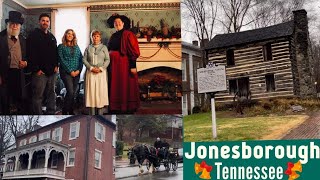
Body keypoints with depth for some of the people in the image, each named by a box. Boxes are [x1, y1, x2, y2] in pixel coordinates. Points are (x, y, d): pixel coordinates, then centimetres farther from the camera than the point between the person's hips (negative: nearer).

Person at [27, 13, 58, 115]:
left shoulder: (52, 37, 17)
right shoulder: (33, 36, -4)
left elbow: (55, 52, 22)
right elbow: (30, 54, -12)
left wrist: (56, 65, 9)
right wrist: (36, 69, -15)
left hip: (52, 72, 7)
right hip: (40, 72, -7)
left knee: (51, 94, 12)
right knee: (38, 96, -3)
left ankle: (51, 113, 22)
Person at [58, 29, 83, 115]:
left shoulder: (76, 47, 15)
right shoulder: (61, 46, 3)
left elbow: (81, 59, 10)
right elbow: (62, 60, -5)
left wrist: (78, 70, -5)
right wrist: (70, 71, -11)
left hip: (76, 73, 4)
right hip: (66, 72, -4)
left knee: (73, 93, 4)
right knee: (70, 92, -15)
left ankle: (71, 111, 13)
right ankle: (64, 111, -3)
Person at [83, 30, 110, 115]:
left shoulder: (104, 47, 8)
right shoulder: (88, 48, 12)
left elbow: (107, 60, 2)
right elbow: (84, 60, 6)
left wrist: (101, 68, -11)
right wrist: (91, 68, -8)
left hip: (101, 72, -1)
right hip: (90, 72, 1)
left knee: (101, 91, -3)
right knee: (91, 90, -2)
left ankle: (100, 112, 1)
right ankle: (92, 113, 2)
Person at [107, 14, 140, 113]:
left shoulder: (128, 34, -7)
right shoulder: (113, 36, 15)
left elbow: (133, 51, -14)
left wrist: (133, 66, -20)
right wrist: (110, 63, 12)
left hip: (124, 64, -7)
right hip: (114, 64, 7)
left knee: (126, 86, -3)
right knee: (115, 86, 10)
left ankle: (128, 108, 6)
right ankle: (116, 108, 20)